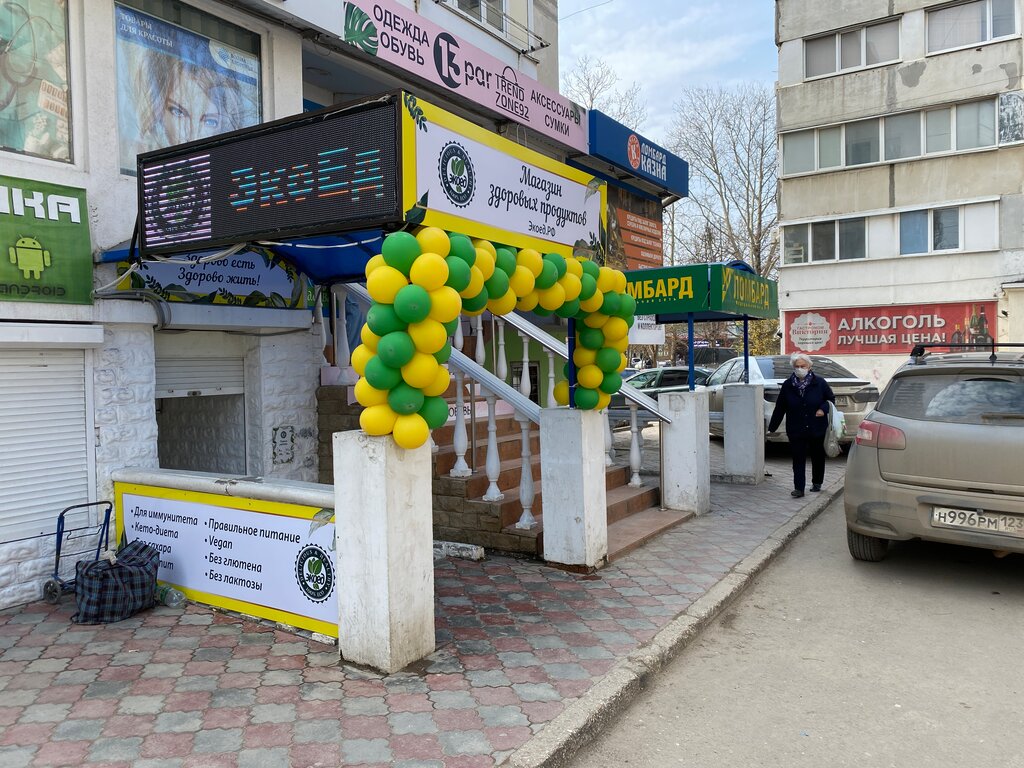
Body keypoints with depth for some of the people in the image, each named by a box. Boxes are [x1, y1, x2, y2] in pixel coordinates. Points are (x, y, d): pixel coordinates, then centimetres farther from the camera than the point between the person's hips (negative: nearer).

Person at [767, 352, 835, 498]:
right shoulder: (787, 385, -1)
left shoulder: (819, 382, -4)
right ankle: (799, 488, -3)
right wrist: (772, 428, 2)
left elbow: (831, 399, 8)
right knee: (798, 459, -4)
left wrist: (823, 409, -13)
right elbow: (779, 408, 2)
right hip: (796, 431, 0)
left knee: (818, 457, 15)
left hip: (817, 430, 1)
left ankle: (817, 483, 34)